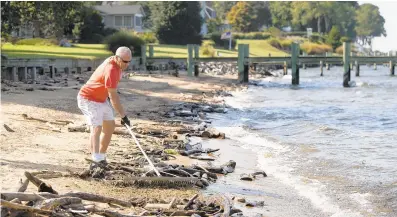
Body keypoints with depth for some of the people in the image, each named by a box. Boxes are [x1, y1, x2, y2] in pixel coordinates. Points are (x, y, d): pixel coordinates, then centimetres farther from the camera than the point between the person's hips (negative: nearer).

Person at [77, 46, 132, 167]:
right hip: (88, 99, -10)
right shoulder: (111, 70, -31)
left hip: (101, 98, 10)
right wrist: (123, 116, -29)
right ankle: (96, 160, -36)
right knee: (96, 127, -23)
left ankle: (101, 157, 24)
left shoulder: (118, 64, -2)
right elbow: (113, 97, -31)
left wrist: (109, 95, 22)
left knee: (110, 126, 13)